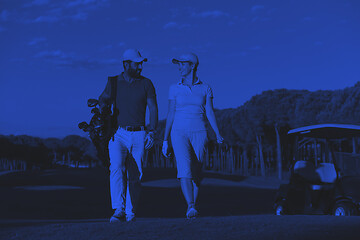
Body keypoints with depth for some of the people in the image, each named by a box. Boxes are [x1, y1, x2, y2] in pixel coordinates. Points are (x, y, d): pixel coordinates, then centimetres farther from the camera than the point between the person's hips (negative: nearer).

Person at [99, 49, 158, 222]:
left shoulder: (146, 84, 4)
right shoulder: (113, 82, 5)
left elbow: (153, 109, 2)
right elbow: (103, 99, 20)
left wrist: (151, 132, -8)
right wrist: (103, 111, -2)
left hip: (138, 135, 1)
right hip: (118, 134, -1)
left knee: (135, 175, 2)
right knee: (116, 168, -20)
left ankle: (130, 211, 14)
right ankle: (119, 210, -23)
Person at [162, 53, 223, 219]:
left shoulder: (205, 88, 7)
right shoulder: (174, 89, 7)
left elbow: (209, 112, 2)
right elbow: (170, 114, 8)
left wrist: (217, 133, -12)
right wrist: (165, 140, 6)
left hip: (199, 133, 1)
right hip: (179, 132, -1)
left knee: (196, 173, 3)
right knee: (184, 170, -19)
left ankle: (192, 207, 17)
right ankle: (191, 207, -26)